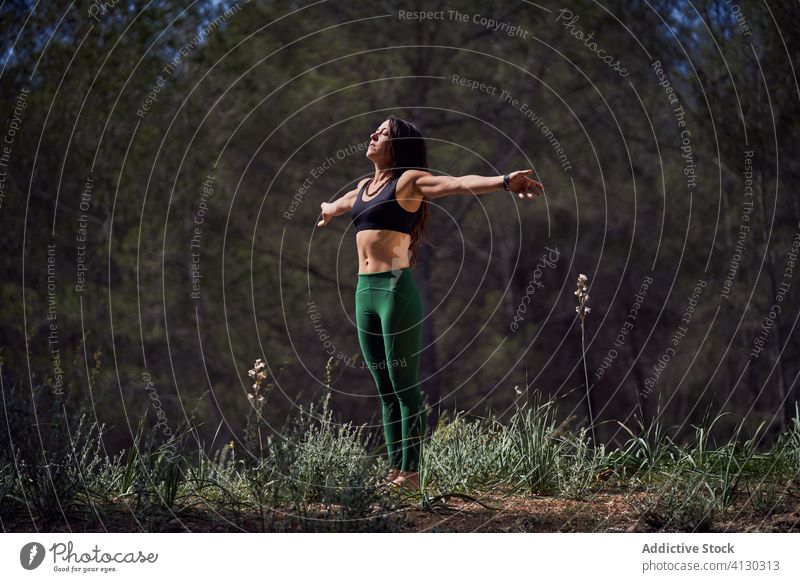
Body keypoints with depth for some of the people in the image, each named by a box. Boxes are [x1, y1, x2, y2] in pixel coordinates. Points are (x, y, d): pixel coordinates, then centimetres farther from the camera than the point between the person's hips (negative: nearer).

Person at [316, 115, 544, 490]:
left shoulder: (410, 180, -3)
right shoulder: (364, 187, 19)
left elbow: (459, 184, -19)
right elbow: (338, 205, 43)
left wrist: (504, 182, -35)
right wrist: (327, 212, 66)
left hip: (396, 290, -7)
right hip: (365, 291, 7)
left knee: (404, 387, -5)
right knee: (385, 390, 9)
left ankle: (410, 473, -3)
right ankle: (394, 470, 13)